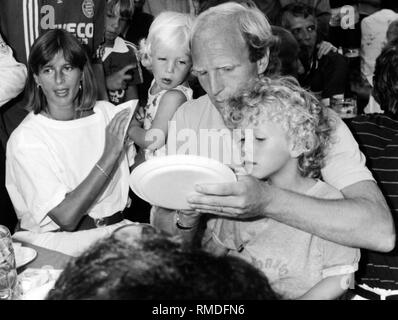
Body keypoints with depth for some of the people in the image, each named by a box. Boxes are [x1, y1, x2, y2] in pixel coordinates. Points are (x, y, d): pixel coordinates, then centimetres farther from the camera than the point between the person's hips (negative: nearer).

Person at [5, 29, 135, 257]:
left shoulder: (107, 113, 7)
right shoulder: (25, 139, -8)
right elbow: (66, 217, -17)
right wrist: (110, 154, -17)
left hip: (114, 230, 5)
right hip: (54, 241, -4)